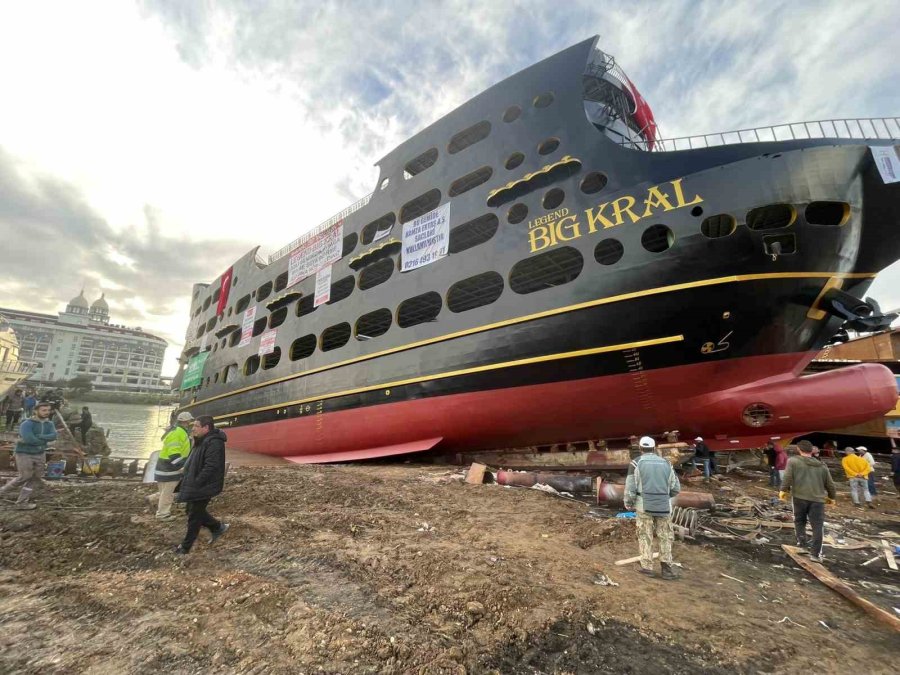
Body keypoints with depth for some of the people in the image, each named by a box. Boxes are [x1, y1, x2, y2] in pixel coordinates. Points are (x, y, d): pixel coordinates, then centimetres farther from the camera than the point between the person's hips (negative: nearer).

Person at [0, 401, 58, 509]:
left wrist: (37, 437, -24)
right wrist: (44, 439, -13)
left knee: (36, 479, 5)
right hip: (24, 454, -5)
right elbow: (29, 439, -27)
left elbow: (53, 436, -14)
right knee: (24, 477, -1)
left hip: (40, 455, 5)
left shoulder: (50, 424, 3)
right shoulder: (27, 424, -15)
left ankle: (22, 502, 15)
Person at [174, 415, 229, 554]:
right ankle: (218, 528, 33)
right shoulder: (202, 441, 9)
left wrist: (196, 484, -24)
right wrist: (187, 480, 17)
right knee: (194, 511, 19)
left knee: (194, 516, 5)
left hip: (203, 487, -10)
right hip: (195, 486, 10)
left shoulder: (214, 443, -25)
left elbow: (210, 467, -29)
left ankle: (186, 546, 23)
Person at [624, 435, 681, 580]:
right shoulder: (666, 463, 6)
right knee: (665, 537, 15)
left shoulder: (636, 463, -4)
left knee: (645, 537, 10)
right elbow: (676, 488, 9)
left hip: (644, 506, -2)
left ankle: (647, 567, 12)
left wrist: (628, 504, 7)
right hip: (664, 507, 2)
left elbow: (630, 486, -8)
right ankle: (666, 567, 9)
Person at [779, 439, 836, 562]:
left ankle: (802, 545, 13)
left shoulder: (793, 461, 3)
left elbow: (787, 477, -9)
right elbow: (830, 484, 22)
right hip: (818, 499, 3)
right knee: (818, 526, 6)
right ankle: (815, 554, 5)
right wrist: (832, 497, 38)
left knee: (799, 521, 17)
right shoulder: (822, 466, 16)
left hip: (799, 497, -2)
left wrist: (783, 490, 1)